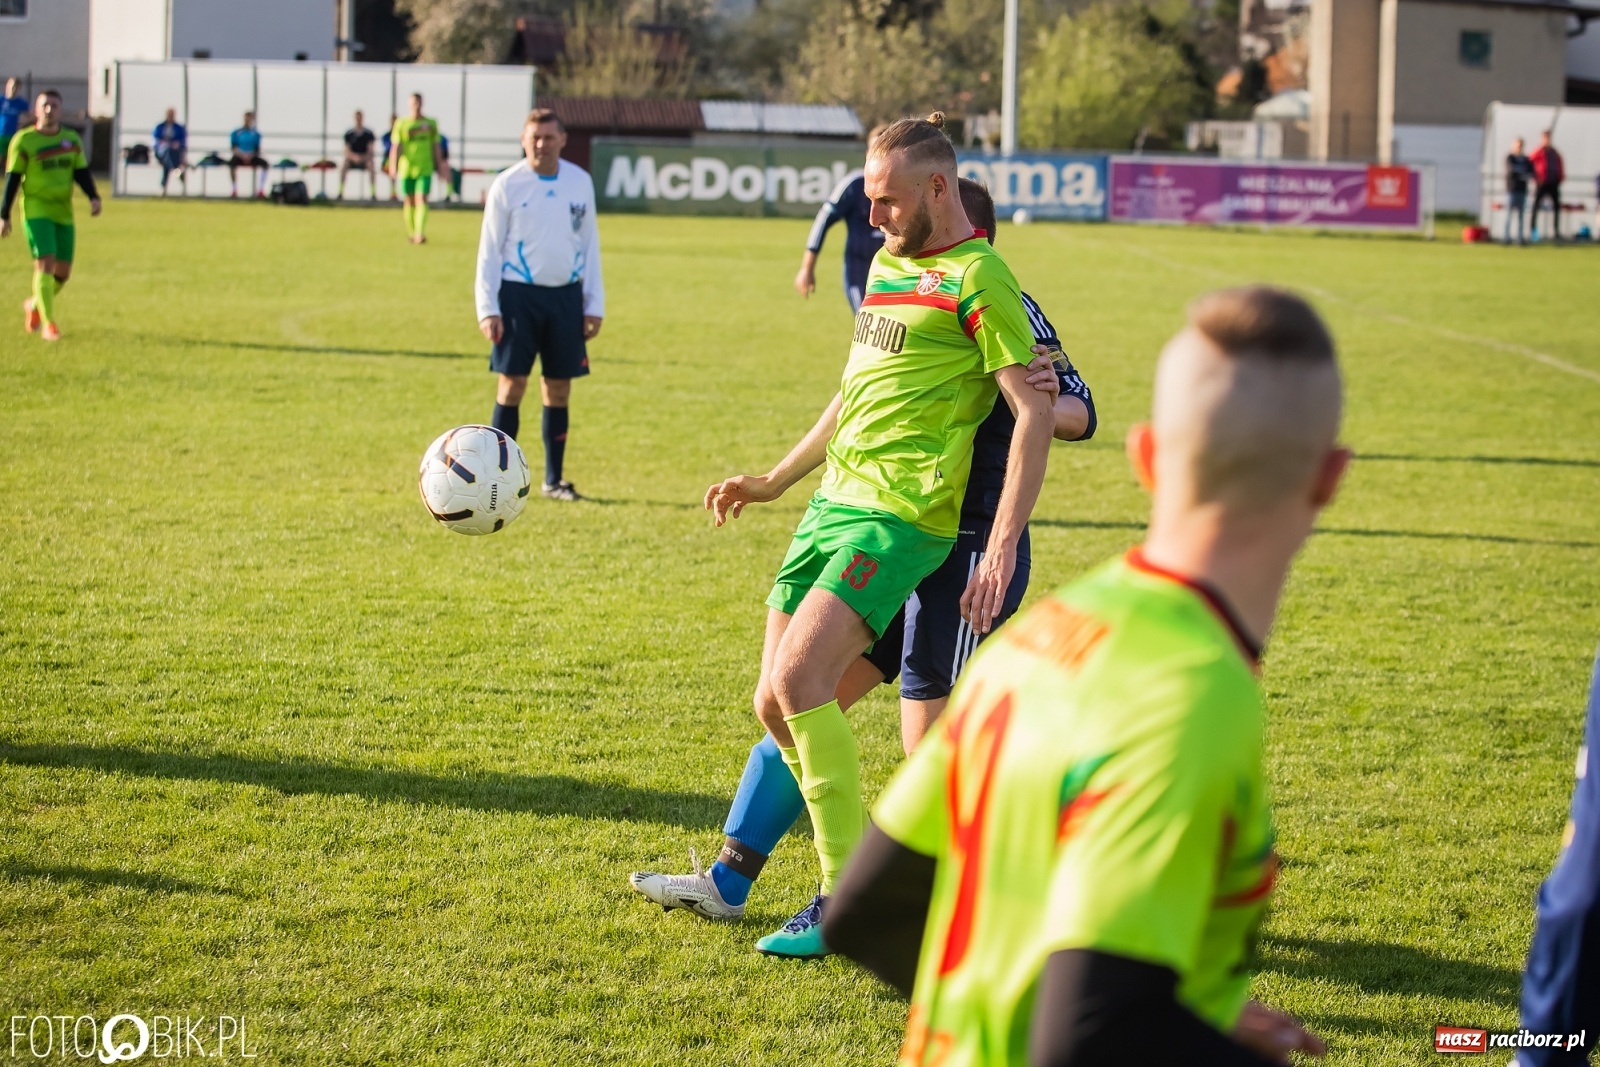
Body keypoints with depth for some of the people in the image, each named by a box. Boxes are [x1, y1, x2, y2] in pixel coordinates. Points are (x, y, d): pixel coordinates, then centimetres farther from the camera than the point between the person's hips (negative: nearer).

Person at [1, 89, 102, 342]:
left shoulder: (72, 140, 8)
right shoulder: (23, 141, -4)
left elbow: (81, 172, 10)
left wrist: (93, 197, -9)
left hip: (63, 212, 5)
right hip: (36, 210, -5)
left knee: (63, 271, 5)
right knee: (45, 263, -16)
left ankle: (34, 305, 33)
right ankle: (48, 324, -12)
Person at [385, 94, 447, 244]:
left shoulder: (431, 124, 7)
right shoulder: (401, 123, 1)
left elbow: (435, 147, 13)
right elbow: (396, 146, -3)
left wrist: (439, 166, 14)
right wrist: (393, 166, -12)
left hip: (425, 168, 0)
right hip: (406, 168, 0)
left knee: (421, 199, -13)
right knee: (410, 201, 8)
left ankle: (420, 234, -23)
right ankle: (410, 232, 24)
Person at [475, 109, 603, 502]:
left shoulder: (581, 182, 6)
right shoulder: (507, 185, -3)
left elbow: (589, 244, 11)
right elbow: (489, 249, -2)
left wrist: (594, 305, 7)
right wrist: (487, 309, -9)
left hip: (566, 295, 3)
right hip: (518, 293, -3)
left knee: (559, 389, 6)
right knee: (512, 384, -6)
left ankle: (554, 481, 15)